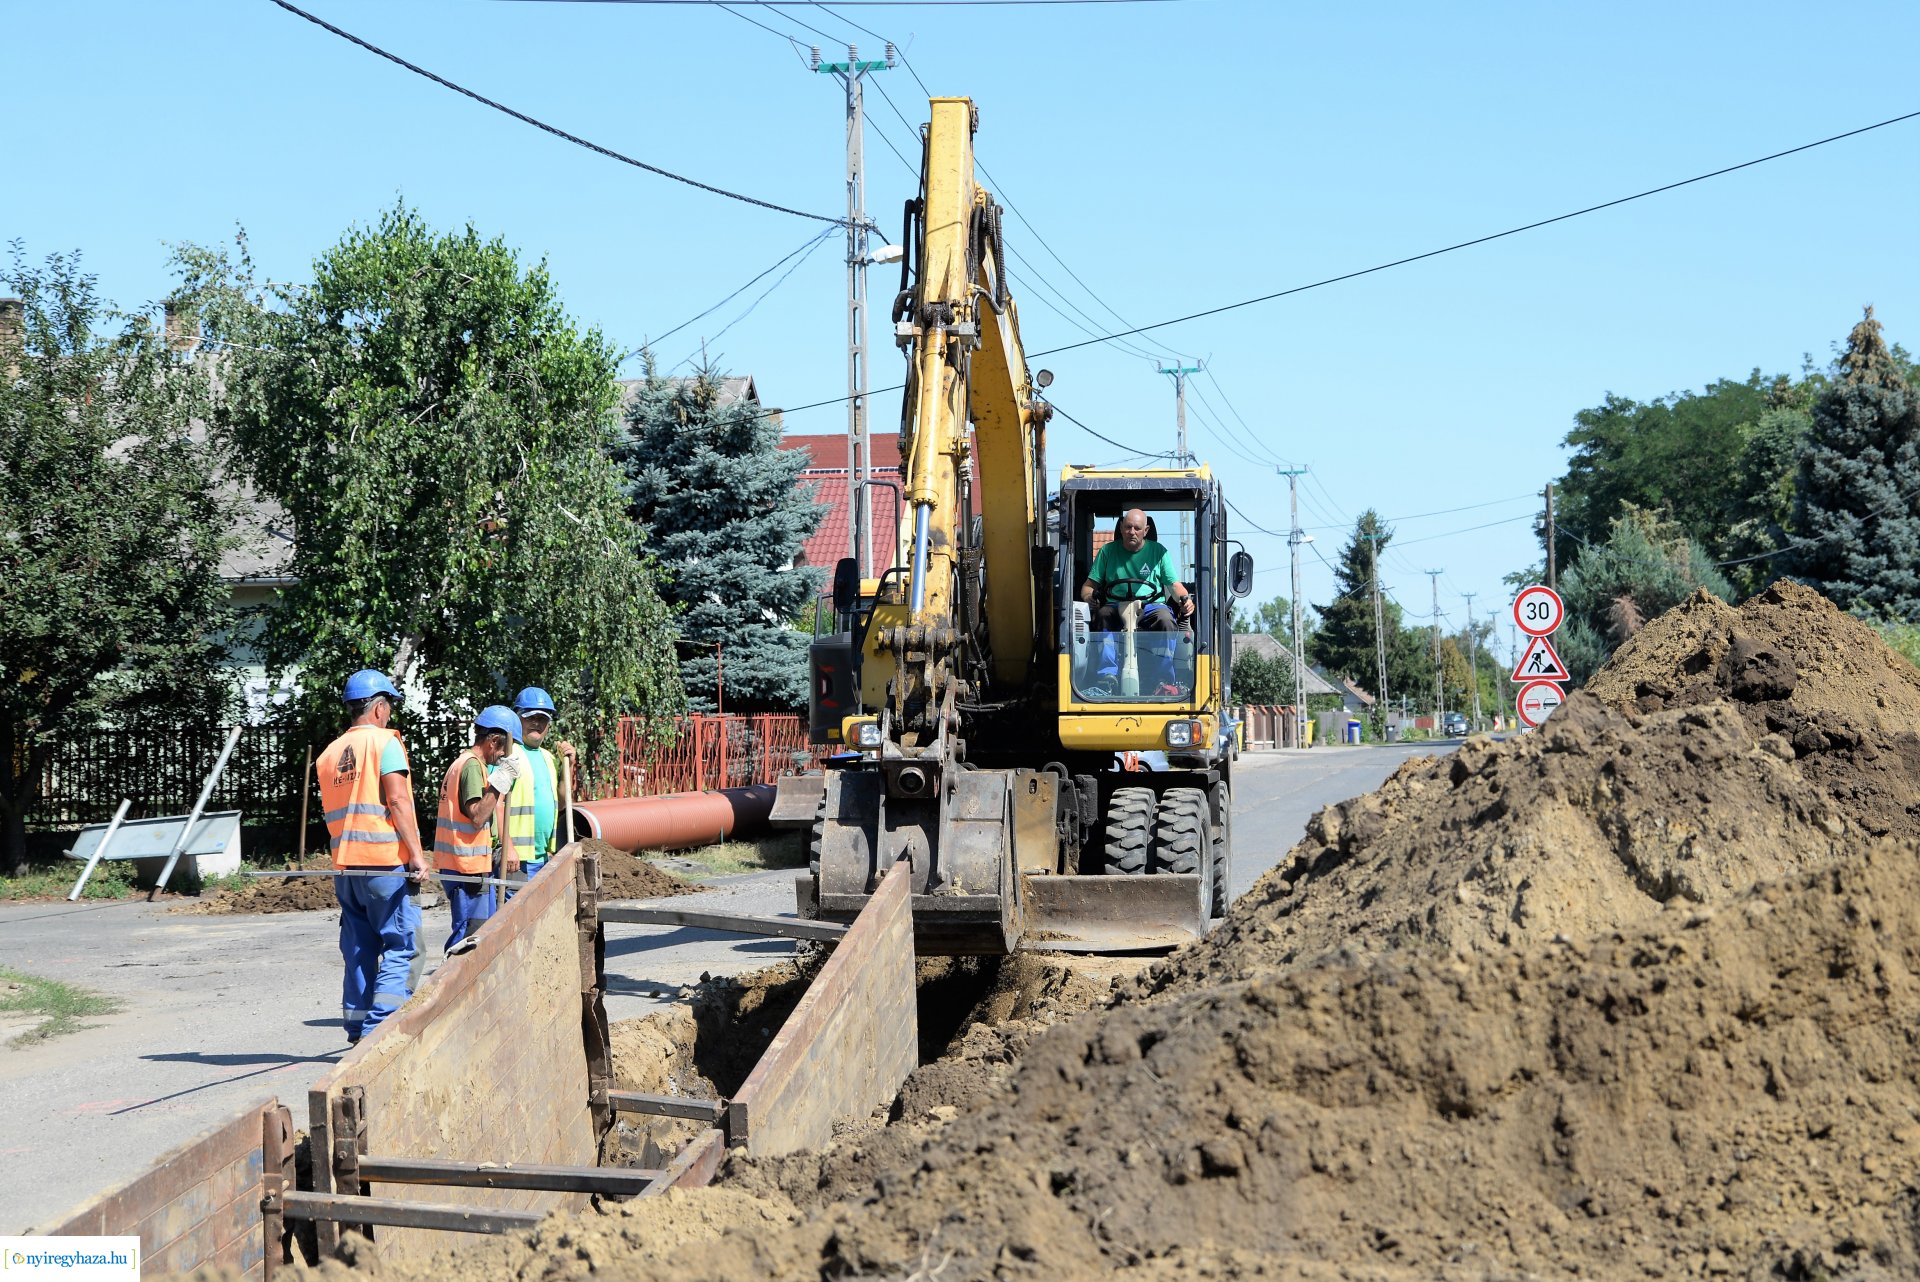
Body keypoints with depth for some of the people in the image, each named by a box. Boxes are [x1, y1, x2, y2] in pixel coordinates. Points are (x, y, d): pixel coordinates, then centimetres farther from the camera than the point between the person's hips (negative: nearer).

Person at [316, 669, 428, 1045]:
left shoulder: (329, 753, 15)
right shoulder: (384, 741, -5)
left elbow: (330, 813, 16)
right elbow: (396, 800, -14)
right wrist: (416, 853, -16)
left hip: (345, 864, 7)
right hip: (386, 861, -7)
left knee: (359, 949, 12)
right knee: (400, 946, -5)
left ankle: (357, 1028, 12)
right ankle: (381, 1026, -16)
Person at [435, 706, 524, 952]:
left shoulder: (461, 762, 18)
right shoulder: (473, 766, -13)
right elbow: (477, 816, -21)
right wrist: (501, 780, -20)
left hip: (459, 864, 10)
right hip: (468, 866, -10)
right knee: (470, 934, -9)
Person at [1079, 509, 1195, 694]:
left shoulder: (1158, 551, 13)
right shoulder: (1108, 552, 14)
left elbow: (1175, 584, 10)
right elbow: (1089, 585, 14)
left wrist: (1185, 599, -13)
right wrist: (1088, 596, -11)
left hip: (1151, 605, -1)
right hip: (1116, 607, 1)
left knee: (1166, 619, -35)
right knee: (1103, 615, -34)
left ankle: (1166, 680, -31)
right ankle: (1107, 676, -38)